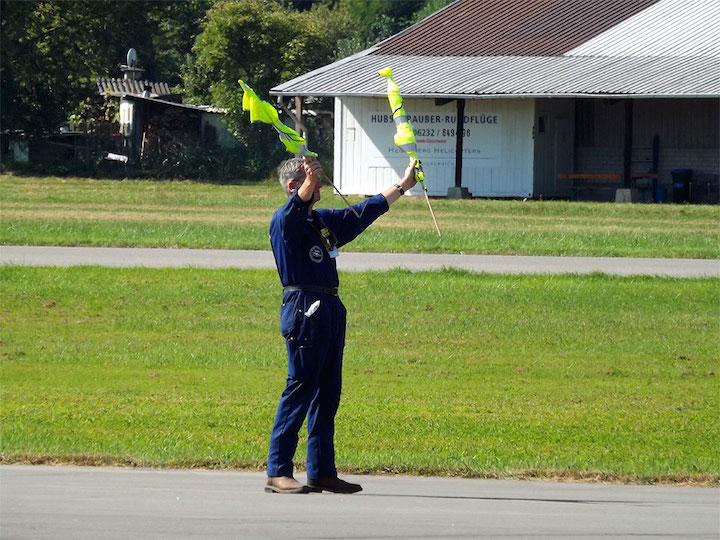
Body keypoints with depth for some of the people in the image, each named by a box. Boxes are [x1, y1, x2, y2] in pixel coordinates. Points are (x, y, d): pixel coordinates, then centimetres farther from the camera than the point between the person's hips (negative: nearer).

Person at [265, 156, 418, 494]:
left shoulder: (325, 221, 20)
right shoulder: (284, 222, -5)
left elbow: (365, 213, 33)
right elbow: (297, 206, -29)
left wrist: (403, 186, 39)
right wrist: (309, 181, -49)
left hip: (330, 311, 9)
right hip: (304, 310, -9)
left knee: (327, 393, 8)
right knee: (299, 389, -10)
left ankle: (322, 472, 12)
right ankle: (277, 473, -9)